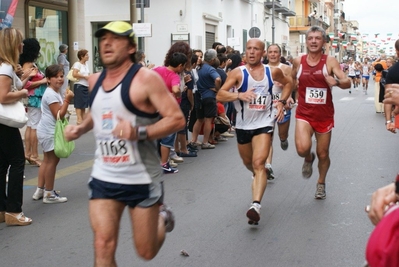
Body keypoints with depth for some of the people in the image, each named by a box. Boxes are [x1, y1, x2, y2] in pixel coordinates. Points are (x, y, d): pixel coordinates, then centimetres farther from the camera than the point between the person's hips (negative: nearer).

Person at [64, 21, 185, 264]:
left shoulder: (146, 79, -14)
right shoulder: (95, 81, 6)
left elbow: (177, 119, -18)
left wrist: (140, 133, -31)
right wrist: (81, 128, 6)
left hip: (142, 179, -4)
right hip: (104, 178, 5)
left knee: (146, 252, 10)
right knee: (103, 247, -5)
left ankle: (163, 217, 42)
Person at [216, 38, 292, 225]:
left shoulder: (273, 72, -2)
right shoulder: (238, 73, -8)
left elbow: (288, 83, 19)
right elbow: (220, 95, -15)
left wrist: (282, 102, 4)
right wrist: (239, 95, -31)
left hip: (264, 124, -1)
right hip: (243, 125, 2)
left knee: (259, 163, -18)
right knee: (248, 163, 20)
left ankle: (256, 205, -26)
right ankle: (258, 176, 55)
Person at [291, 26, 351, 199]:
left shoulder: (330, 62, -7)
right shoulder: (298, 61, -1)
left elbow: (347, 83, -14)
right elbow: (292, 80, 20)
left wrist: (336, 82, -35)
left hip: (324, 115, 0)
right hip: (304, 114, 0)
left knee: (323, 154, 11)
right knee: (302, 148, -24)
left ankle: (321, 183, 39)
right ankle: (308, 159, 15)